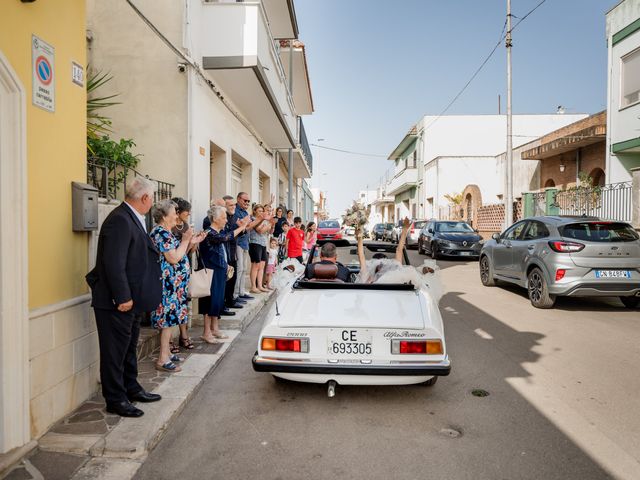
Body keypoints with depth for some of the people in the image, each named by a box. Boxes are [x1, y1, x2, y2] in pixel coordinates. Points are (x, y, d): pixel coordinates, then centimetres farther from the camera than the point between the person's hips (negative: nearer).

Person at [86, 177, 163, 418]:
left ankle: (131, 388, 36)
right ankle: (115, 400, 18)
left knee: (129, 347, 21)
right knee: (115, 351, 5)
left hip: (131, 298, 10)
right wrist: (122, 297, -23)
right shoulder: (120, 219, -20)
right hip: (118, 301, -10)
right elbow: (114, 263, -25)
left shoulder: (132, 218, 9)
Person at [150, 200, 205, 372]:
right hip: (168, 284, -10)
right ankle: (162, 360, 0)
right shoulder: (161, 233, -16)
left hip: (173, 284, 10)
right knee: (167, 319, -6)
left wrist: (191, 242, 5)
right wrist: (185, 239, -13)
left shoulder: (165, 232, 15)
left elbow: (179, 255, 15)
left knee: (169, 319, 14)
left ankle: (167, 353, 24)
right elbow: (173, 258, -21)